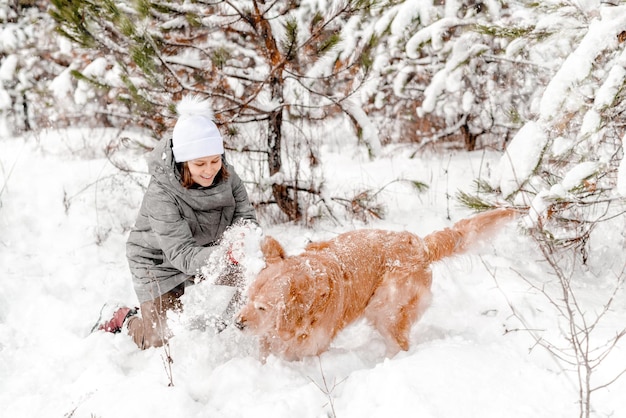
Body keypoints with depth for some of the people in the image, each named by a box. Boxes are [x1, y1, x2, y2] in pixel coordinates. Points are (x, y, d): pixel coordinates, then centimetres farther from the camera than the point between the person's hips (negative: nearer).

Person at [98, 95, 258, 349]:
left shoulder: (226, 176, -17)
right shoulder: (161, 194, -32)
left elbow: (245, 215, -15)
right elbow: (182, 254, -36)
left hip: (205, 256, 5)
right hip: (160, 263, -5)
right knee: (163, 342, -3)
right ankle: (127, 320, 27)